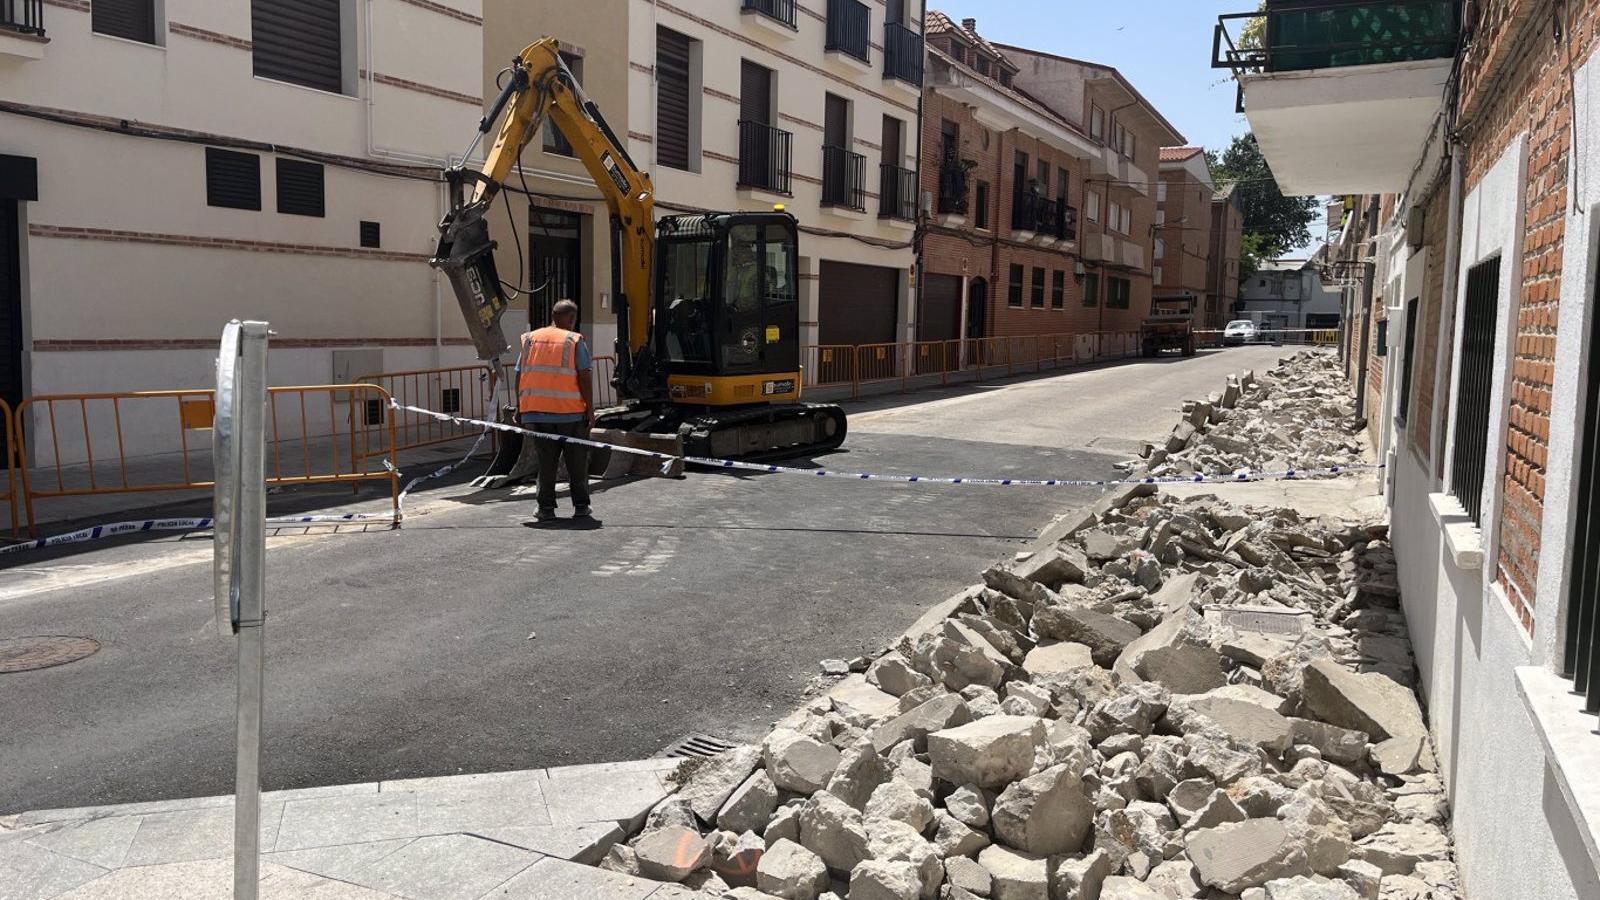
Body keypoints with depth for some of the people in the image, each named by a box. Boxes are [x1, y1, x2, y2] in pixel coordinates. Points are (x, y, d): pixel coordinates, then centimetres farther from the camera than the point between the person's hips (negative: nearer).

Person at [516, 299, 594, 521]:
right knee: (576, 461, 10)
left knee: (546, 461, 11)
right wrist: (590, 409, -5)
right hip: (570, 411, -3)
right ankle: (580, 506, 14)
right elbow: (584, 377, -10)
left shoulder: (530, 339, 9)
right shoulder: (575, 341, -3)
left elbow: (519, 375, 9)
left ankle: (546, 508, 9)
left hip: (537, 412, 3)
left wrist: (519, 408, 14)